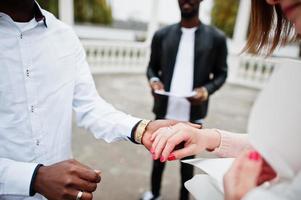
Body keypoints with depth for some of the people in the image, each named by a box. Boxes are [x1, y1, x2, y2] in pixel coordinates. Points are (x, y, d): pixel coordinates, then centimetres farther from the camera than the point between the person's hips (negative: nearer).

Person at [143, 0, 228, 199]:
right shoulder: (161, 35, 2)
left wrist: (207, 90, -16)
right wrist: (154, 80, -12)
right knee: (159, 156, 19)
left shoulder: (216, 38, -3)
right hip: (165, 111, 2)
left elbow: (221, 73, 4)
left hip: (193, 114, -1)